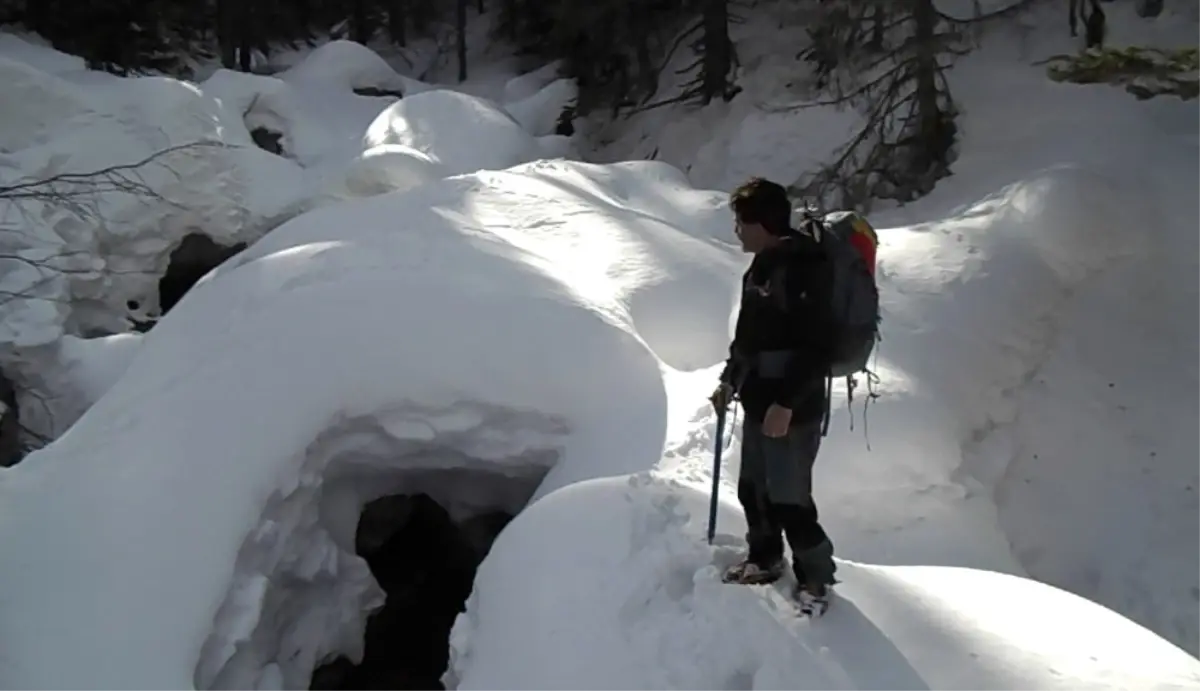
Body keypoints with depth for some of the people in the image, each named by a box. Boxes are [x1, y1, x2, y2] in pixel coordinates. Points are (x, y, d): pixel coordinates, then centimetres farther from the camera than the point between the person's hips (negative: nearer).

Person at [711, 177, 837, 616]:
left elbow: (817, 348, -23)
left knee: (789, 500, -2)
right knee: (753, 489, 19)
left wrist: (786, 403, -23)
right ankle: (765, 560, 39)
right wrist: (730, 379, 19)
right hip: (758, 403, 9)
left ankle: (816, 578, 17)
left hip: (792, 410, -9)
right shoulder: (761, 266, 10)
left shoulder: (803, 269, -20)